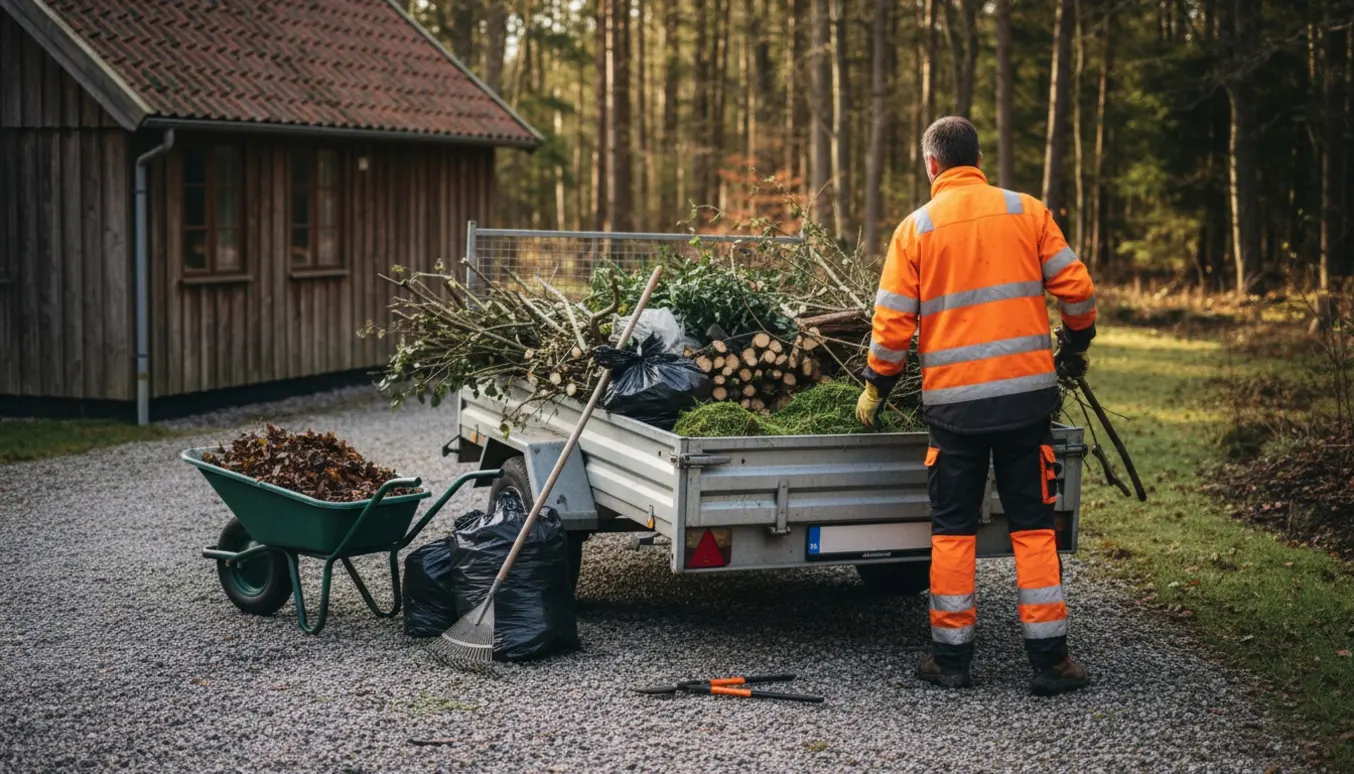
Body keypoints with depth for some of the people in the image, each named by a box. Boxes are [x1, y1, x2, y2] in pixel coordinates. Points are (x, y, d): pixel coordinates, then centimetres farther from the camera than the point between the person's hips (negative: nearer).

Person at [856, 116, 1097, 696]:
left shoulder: (916, 228, 1)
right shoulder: (1025, 211, 3)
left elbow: (892, 324, -1)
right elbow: (1076, 289, 2)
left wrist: (875, 389, 13)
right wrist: (1075, 349, 20)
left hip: (952, 400, -1)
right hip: (1027, 390, 1)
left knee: (952, 529, 9)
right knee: (1033, 526, 6)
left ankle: (951, 657, 12)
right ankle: (1049, 659, 6)